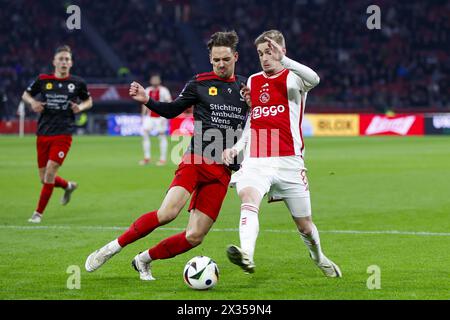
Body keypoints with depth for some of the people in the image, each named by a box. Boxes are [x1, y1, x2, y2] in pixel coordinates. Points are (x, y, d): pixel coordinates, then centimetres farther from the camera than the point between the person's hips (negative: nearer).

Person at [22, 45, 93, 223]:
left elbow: (88, 101, 16)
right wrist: (32, 102, -7)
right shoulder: (43, 80, 2)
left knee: (50, 172, -15)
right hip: (43, 134, 3)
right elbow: (26, 94, 14)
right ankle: (68, 186, 40)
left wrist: (80, 107, -6)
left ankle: (38, 213, -4)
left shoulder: (77, 83, 1)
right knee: (44, 178, 7)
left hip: (63, 134, -3)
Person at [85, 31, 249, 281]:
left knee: (194, 237, -5)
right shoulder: (199, 84, 4)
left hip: (222, 172, 3)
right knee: (167, 213, -27)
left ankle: (144, 260, 18)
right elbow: (171, 110, 13)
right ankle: (114, 247, -9)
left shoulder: (245, 87, 11)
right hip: (195, 160, -3)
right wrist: (147, 101, -4)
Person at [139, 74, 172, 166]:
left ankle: (163, 159, 4)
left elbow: (169, 103, -9)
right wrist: (143, 116, 12)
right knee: (145, 134, -4)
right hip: (149, 116, 5)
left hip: (160, 116, -5)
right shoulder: (147, 90, 11)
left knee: (162, 136, -1)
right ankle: (147, 158, 4)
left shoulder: (163, 90, -6)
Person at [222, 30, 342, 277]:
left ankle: (319, 258, 39)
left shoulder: (292, 78, 0)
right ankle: (246, 255, -50)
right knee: (249, 199, -30)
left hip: (288, 162, -3)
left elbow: (313, 79, -27)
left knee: (304, 224, 8)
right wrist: (235, 147, 7)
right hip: (255, 162, 3)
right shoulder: (252, 81, 16)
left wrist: (283, 60, -39)